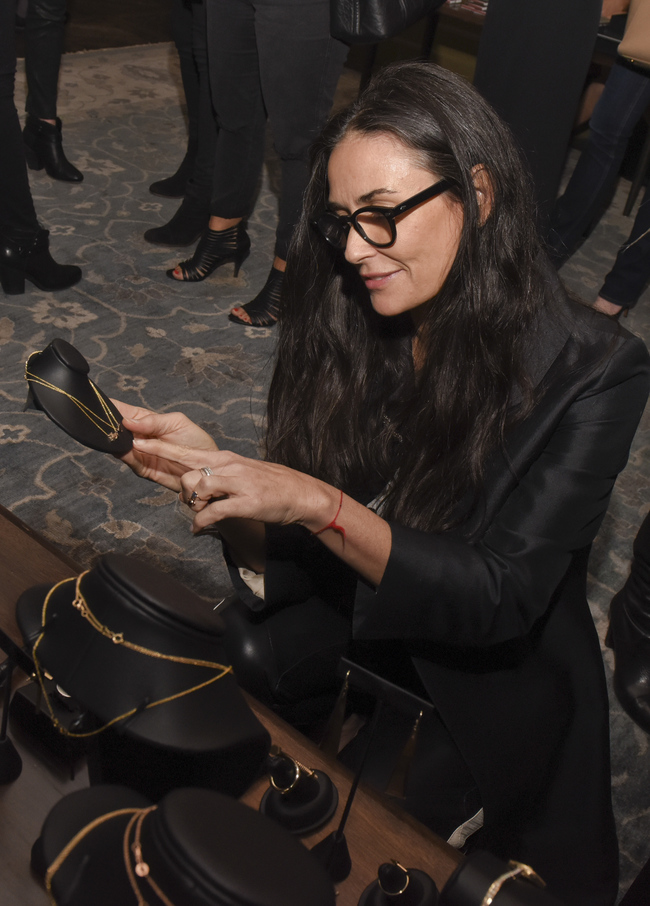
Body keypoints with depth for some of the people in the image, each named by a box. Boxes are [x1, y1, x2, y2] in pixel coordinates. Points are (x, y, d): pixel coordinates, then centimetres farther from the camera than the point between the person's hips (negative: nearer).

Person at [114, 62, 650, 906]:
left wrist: (319, 504, -32)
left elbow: (499, 597, -21)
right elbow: (282, 559, -4)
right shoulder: (347, 332, -6)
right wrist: (208, 472, -23)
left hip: (485, 731, -3)